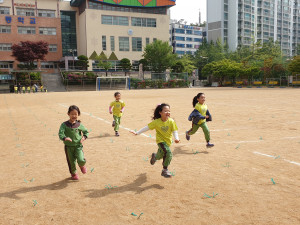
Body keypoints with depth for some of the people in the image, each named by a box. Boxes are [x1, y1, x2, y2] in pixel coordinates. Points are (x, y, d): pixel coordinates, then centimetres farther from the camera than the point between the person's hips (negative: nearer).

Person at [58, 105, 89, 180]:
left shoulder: (79, 124, 0)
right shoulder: (64, 125, -6)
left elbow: (86, 132, 14)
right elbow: (60, 133, -18)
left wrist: (84, 137, -6)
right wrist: (64, 138, -38)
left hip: (78, 146, 0)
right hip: (68, 146, 0)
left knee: (81, 160, -16)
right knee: (71, 161, 11)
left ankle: (82, 165, 20)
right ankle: (73, 173, 38)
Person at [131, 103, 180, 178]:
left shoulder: (171, 121, -14)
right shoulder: (156, 122, -16)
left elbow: (174, 131, -12)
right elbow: (147, 127, -11)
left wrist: (176, 138, -31)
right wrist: (137, 133, -13)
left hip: (168, 141, 3)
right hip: (160, 140, -3)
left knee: (161, 155, 17)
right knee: (168, 152, -25)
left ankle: (154, 156, 53)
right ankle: (165, 170, -5)